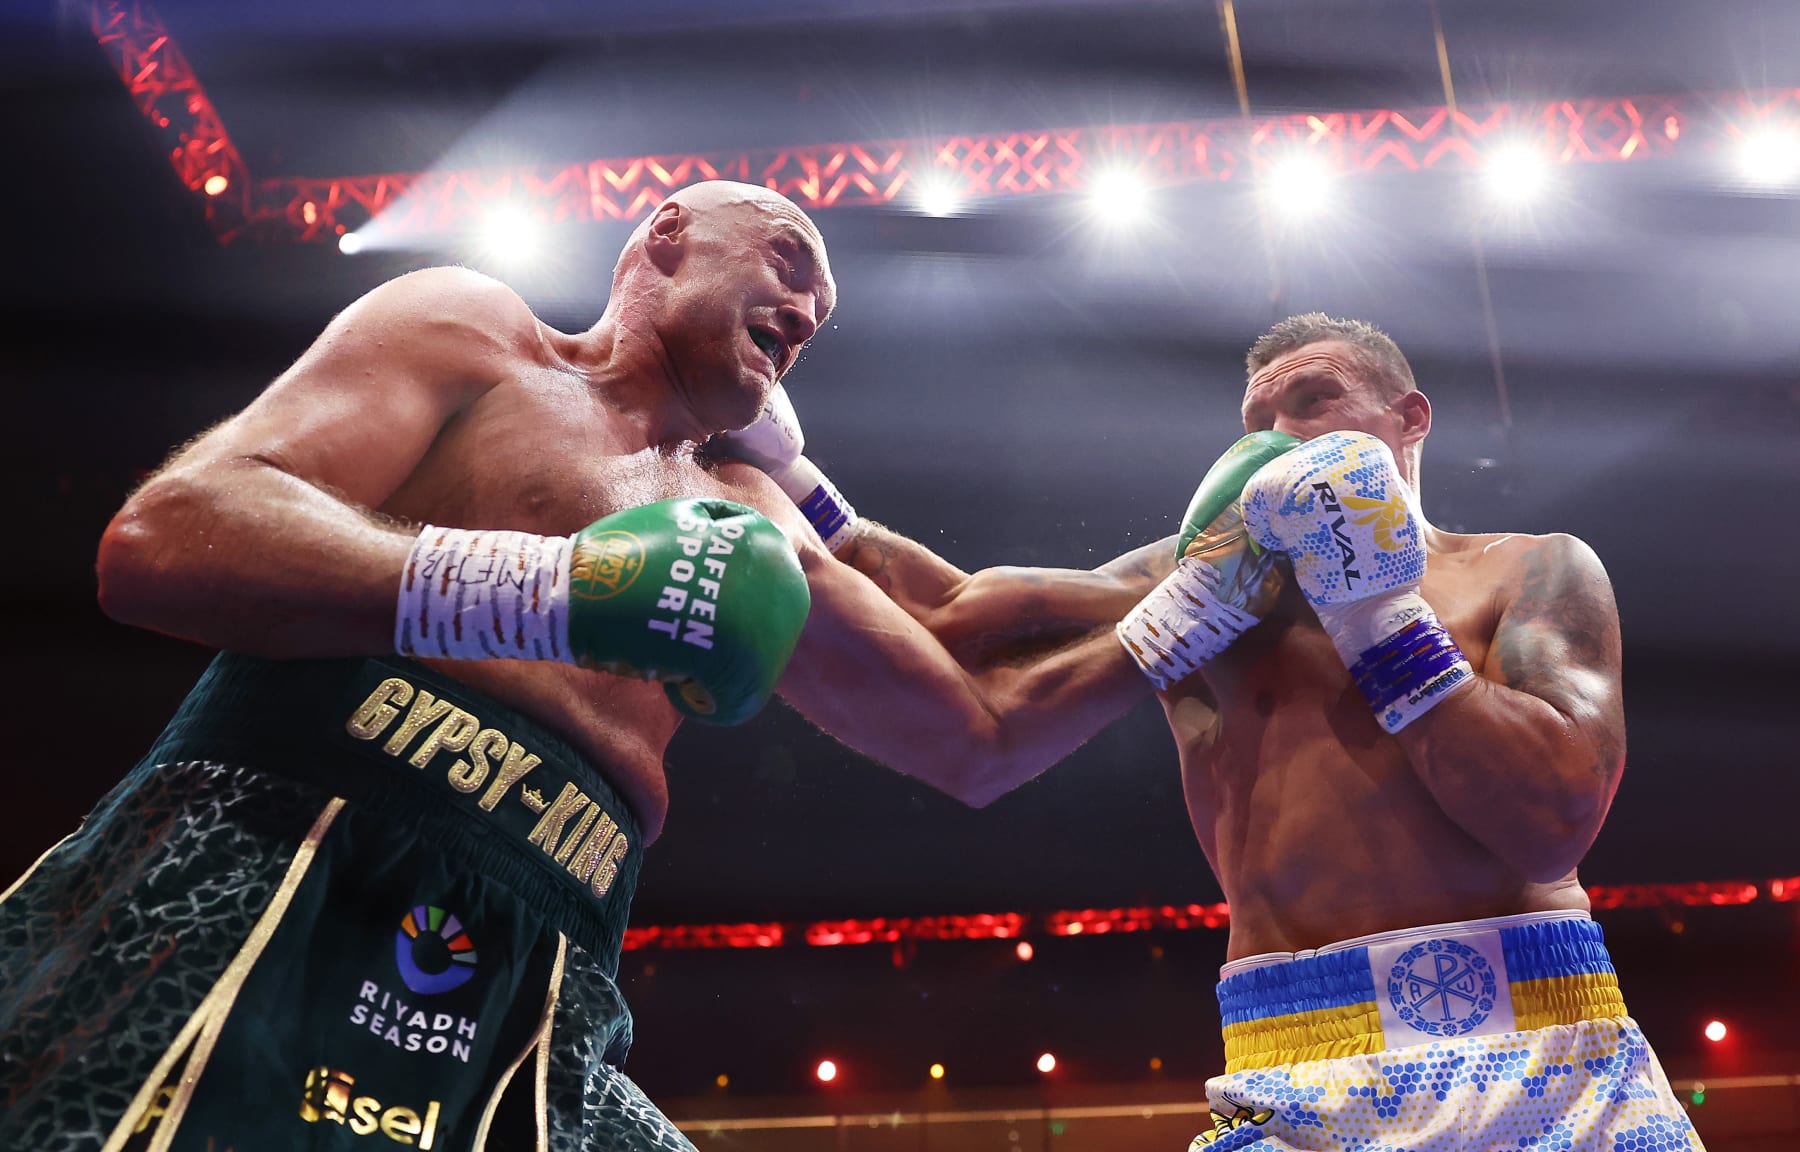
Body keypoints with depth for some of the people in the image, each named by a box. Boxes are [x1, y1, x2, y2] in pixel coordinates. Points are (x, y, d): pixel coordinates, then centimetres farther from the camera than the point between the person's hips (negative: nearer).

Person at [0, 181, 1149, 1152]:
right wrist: (548, 589, -21)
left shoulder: (753, 528, 24)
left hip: (535, 1009, 6)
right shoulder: (472, 328, 8)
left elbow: (981, 738, 27)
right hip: (266, 882, -5)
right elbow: (163, 538, -9)